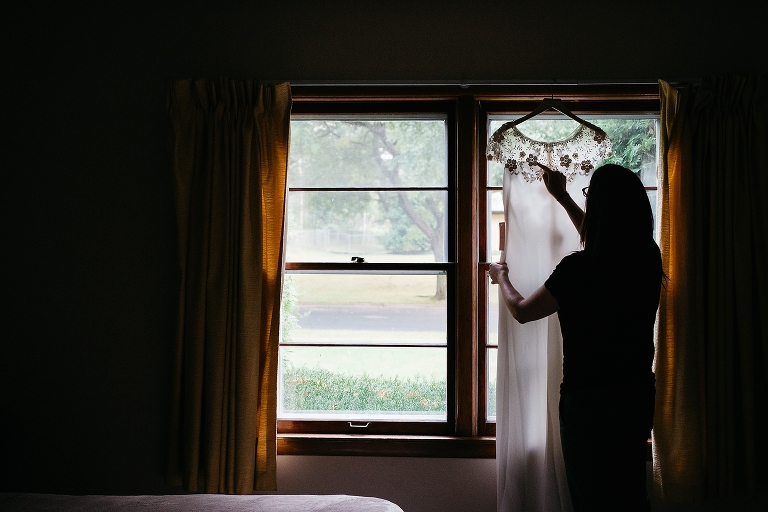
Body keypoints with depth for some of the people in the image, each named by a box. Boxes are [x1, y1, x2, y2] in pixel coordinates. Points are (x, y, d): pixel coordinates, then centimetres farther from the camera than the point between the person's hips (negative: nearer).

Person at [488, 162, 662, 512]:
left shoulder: (579, 268, -23)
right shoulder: (647, 258, -4)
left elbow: (521, 311, -8)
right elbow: (604, 243, 20)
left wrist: (501, 277, 13)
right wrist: (561, 197, 28)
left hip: (589, 398, -6)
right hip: (638, 394, 6)